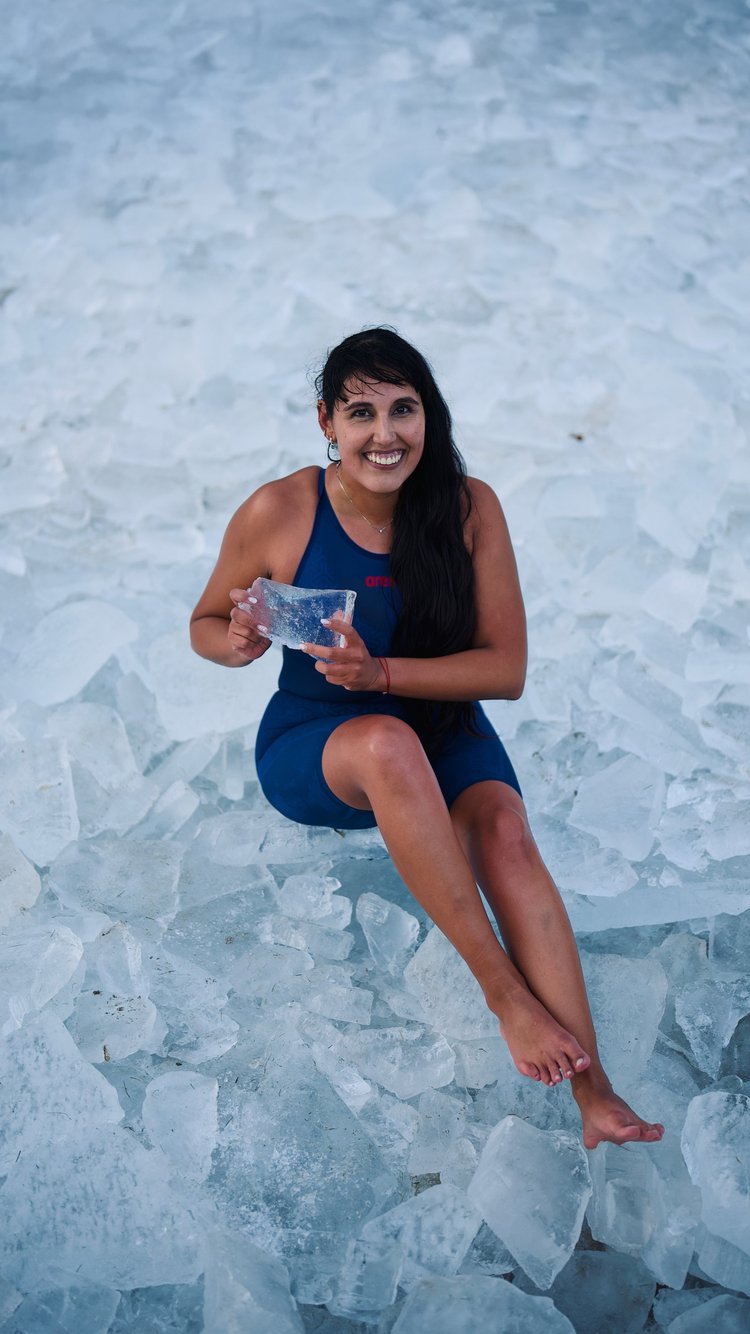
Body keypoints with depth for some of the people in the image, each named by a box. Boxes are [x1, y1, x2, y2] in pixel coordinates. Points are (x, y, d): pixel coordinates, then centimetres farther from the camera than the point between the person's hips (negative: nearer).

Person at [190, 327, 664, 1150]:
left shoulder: (469, 507, -10)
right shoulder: (278, 512, -12)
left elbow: (506, 669, -11)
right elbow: (204, 623, 3)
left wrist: (380, 671, -26)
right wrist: (236, 643, -22)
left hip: (442, 727, 2)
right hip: (314, 744, -1)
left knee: (503, 827, -30)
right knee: (387, 741, -37)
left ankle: (593, 1092, -28)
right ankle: (505, 991, -26)